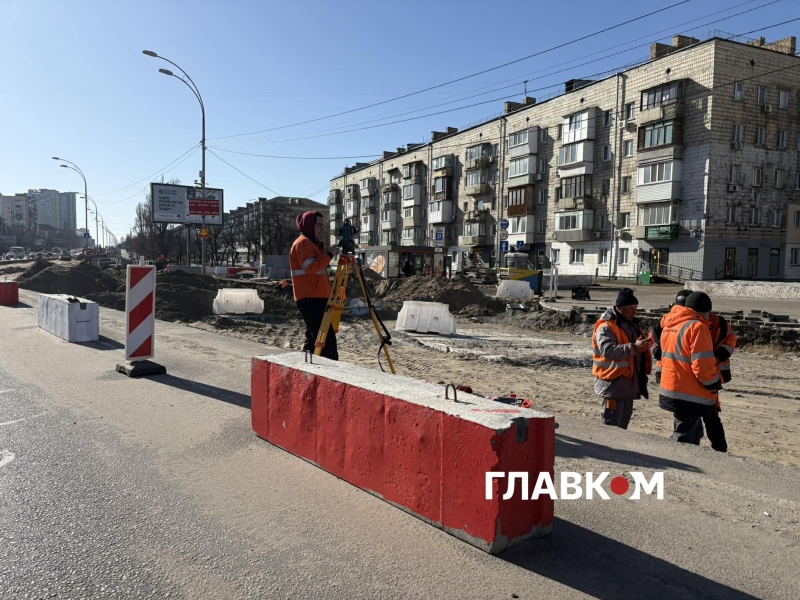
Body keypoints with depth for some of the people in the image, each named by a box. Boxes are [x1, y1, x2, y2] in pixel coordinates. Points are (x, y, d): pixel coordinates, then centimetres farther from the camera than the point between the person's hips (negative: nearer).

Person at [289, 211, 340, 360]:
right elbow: (311, 267, -23)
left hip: (315, 298, 11)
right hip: (310, 298, -11)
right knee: (327, 339, -15)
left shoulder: (314, 243, 23)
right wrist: (329, 254, -16)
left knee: (314, 340, 11)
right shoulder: (303, 242, -9)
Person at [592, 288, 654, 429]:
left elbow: (637, 349, 30)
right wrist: (634, 347, -37)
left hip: (628, 380, 9)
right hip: (613, 381, -9)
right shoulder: (606, 326, -16)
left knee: (624, 418, 19)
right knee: (611, 421, -5)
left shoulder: (632, 323, 15)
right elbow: (608, 350, -31)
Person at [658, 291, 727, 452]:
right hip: (690, 396, -9)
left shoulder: (669, 325, 11)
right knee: (684, 440, 0)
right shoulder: (697, 327, -16)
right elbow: (703, 366, -21)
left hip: (671, 390, 9)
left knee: (693, 435, 21)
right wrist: (715, 383, -2)